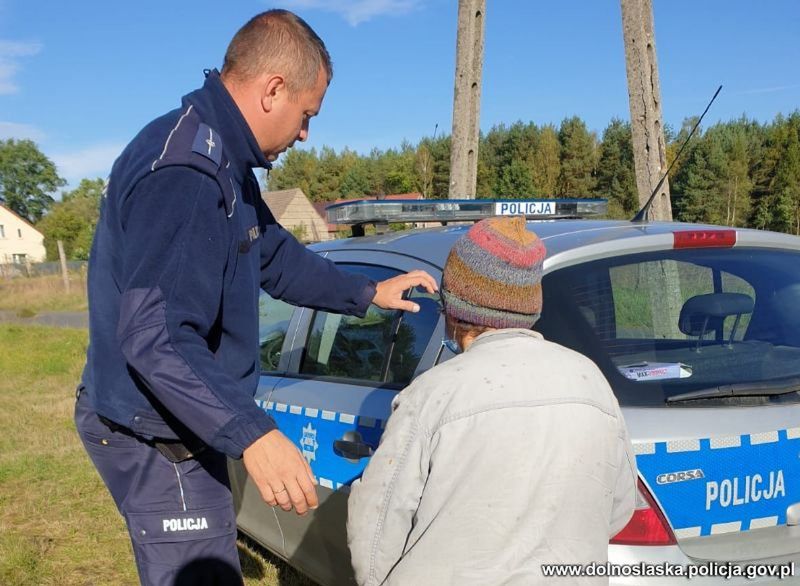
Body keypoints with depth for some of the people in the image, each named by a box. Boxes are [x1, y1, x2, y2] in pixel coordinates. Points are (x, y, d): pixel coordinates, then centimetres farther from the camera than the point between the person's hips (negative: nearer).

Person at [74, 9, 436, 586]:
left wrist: (368, 293, 21)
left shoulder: (224, 162, 9)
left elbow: (276, 257, 21)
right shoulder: (183, 172, -27)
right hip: (158, 438, -11)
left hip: (185, 427, 11)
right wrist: (252, 433, -39)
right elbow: (153, 337, -33)